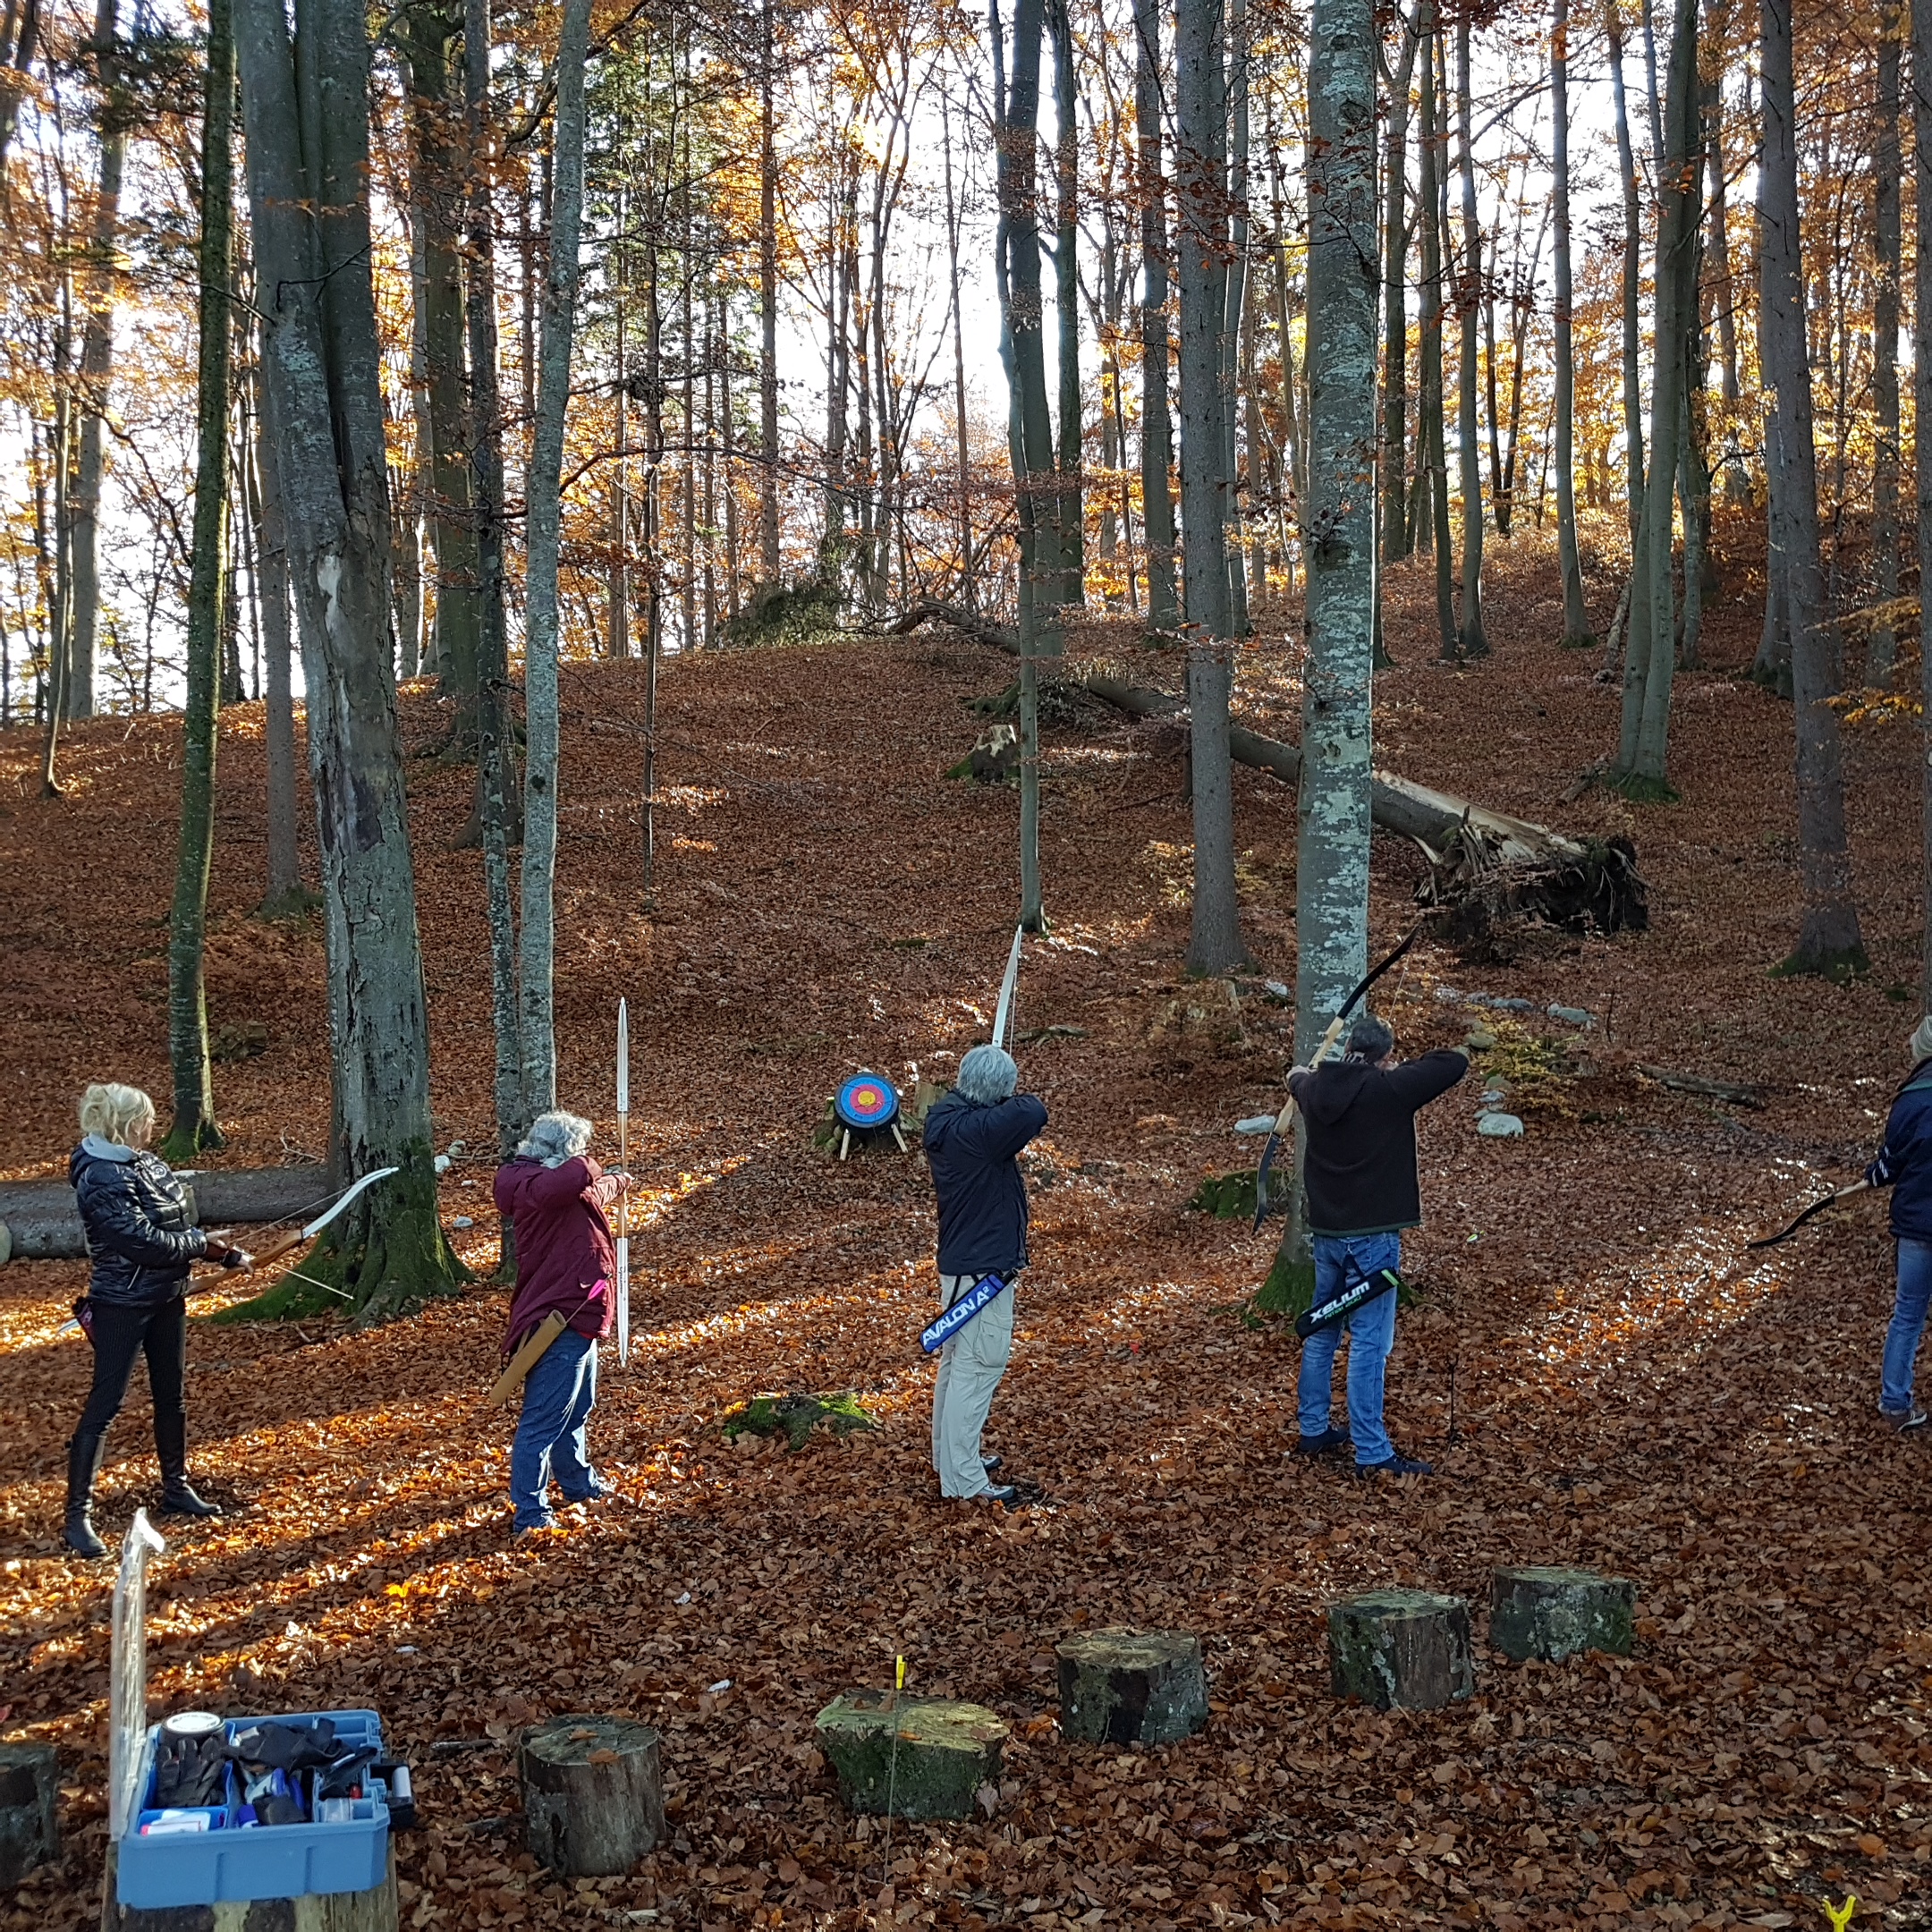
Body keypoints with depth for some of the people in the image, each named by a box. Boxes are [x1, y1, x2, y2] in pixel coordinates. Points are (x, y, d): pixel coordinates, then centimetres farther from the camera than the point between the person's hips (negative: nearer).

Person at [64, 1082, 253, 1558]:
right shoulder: (102, 1179, -21)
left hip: (166, 1297, 9)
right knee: (105, 1404, -6)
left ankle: (176, 1490, 33)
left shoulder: (146, 1163, 6)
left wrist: (225, 1253, 1)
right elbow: (142, 1242, -25)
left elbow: (178, 1224, 12)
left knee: (172, 1395, 18)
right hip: (122, 1305, -9)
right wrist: (203, 1245, -13)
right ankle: (78, 1516, 0)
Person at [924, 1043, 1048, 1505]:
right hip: (981, 1271, -10)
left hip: (960, 1264, 10)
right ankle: (964, 1481, 2)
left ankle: (952, 1456, 34)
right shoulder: (976, 1130, -26)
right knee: (976, 1371, -4)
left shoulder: (947, 1120, 3)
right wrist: (1018, 1102, -13)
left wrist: (1005, 1108, 1)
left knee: (957, 1364, 21)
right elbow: (1032, 1112, -33)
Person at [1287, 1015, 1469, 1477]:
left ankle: (1313, 1430, 29)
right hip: (1372, 1236, -7)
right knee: (1369, 1343, -5)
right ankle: (1372, 1453, -3)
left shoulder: (1316, 1089, 3)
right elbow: (1456, 1063, -7)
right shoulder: (1389, 1089, -14)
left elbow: (1296, 1078, 28)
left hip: (1326, 1232, 7)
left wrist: (1303, 1072, 52)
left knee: (1321, 1333, 18)